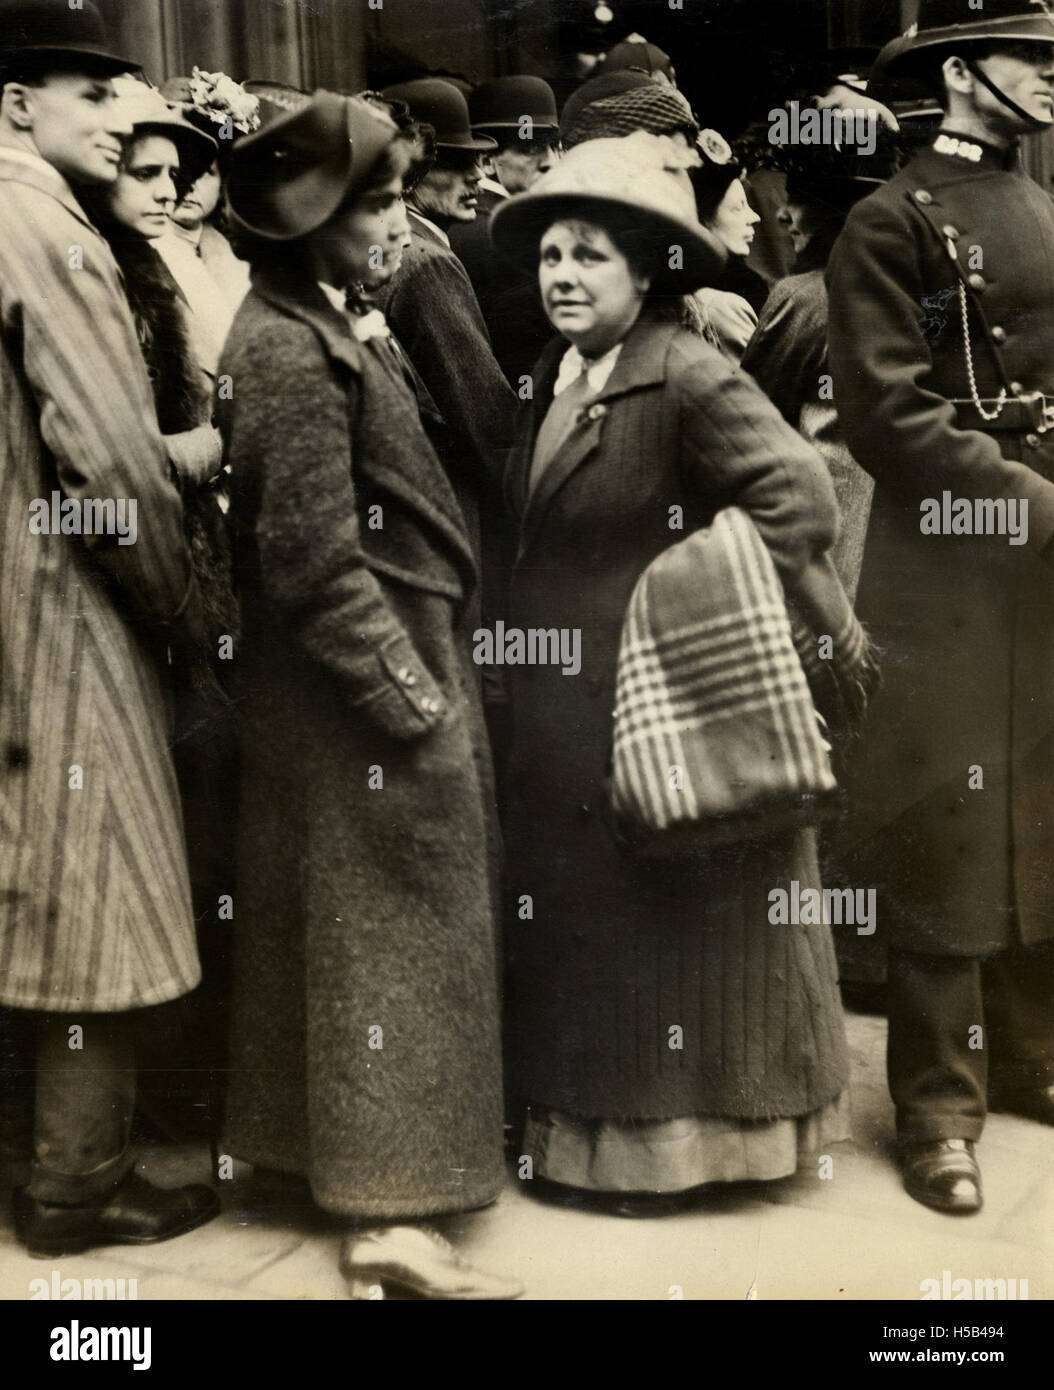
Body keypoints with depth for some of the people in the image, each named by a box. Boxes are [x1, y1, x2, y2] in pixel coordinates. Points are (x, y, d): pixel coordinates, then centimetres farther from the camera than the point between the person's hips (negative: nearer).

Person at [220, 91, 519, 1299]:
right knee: (389, 938, -1)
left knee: (363, 928, 19)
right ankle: (388, 1219, 11)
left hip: (381, 674, 10)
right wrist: (412, 698, -18)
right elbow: (313, 561, -22)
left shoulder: (324, 326, 10)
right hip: (362, 694, -10)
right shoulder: (292, 351, -19)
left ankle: (351, 1154, 35)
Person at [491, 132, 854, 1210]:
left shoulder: (692, 380, -17)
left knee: (662, 931, 8)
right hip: (559, 713, 8)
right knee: (576, 923, 18)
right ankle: (585, 1123, 35)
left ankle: (667, 1140, 27)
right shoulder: (553, 377, 8)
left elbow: (801, 502, -25)